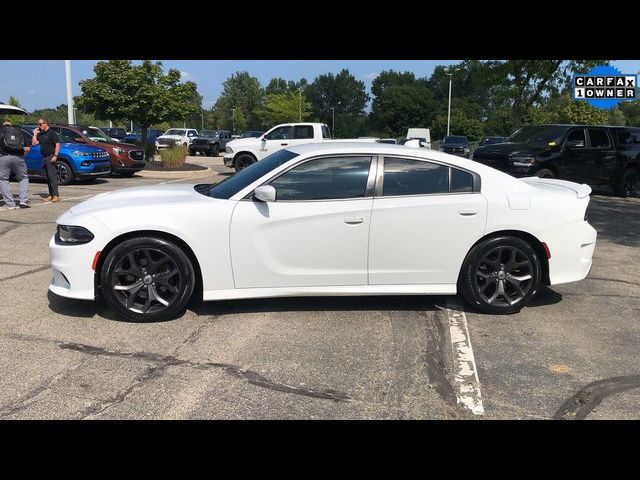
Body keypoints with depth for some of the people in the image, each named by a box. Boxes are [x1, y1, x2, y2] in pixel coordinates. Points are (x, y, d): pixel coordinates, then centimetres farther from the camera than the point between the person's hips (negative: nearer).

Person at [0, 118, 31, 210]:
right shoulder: (19, 131, 17)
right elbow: (27, 148, 11)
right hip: (18, 158, 2)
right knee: (23, 178, 18)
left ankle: (10, 204, 2)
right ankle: (24, 201, 7)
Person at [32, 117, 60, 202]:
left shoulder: (52, 133, -4)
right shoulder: (40, 134, 18)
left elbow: (57, 144, -11)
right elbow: (34, 143, 12)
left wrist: (55, 156, -18)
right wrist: (35, 134, 9)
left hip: (51, 157, -8)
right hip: (44, 157, 8)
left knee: (52, 176, -13)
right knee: (47, 177, 7)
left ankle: (56, 196, -15)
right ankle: (51, 195, 9)